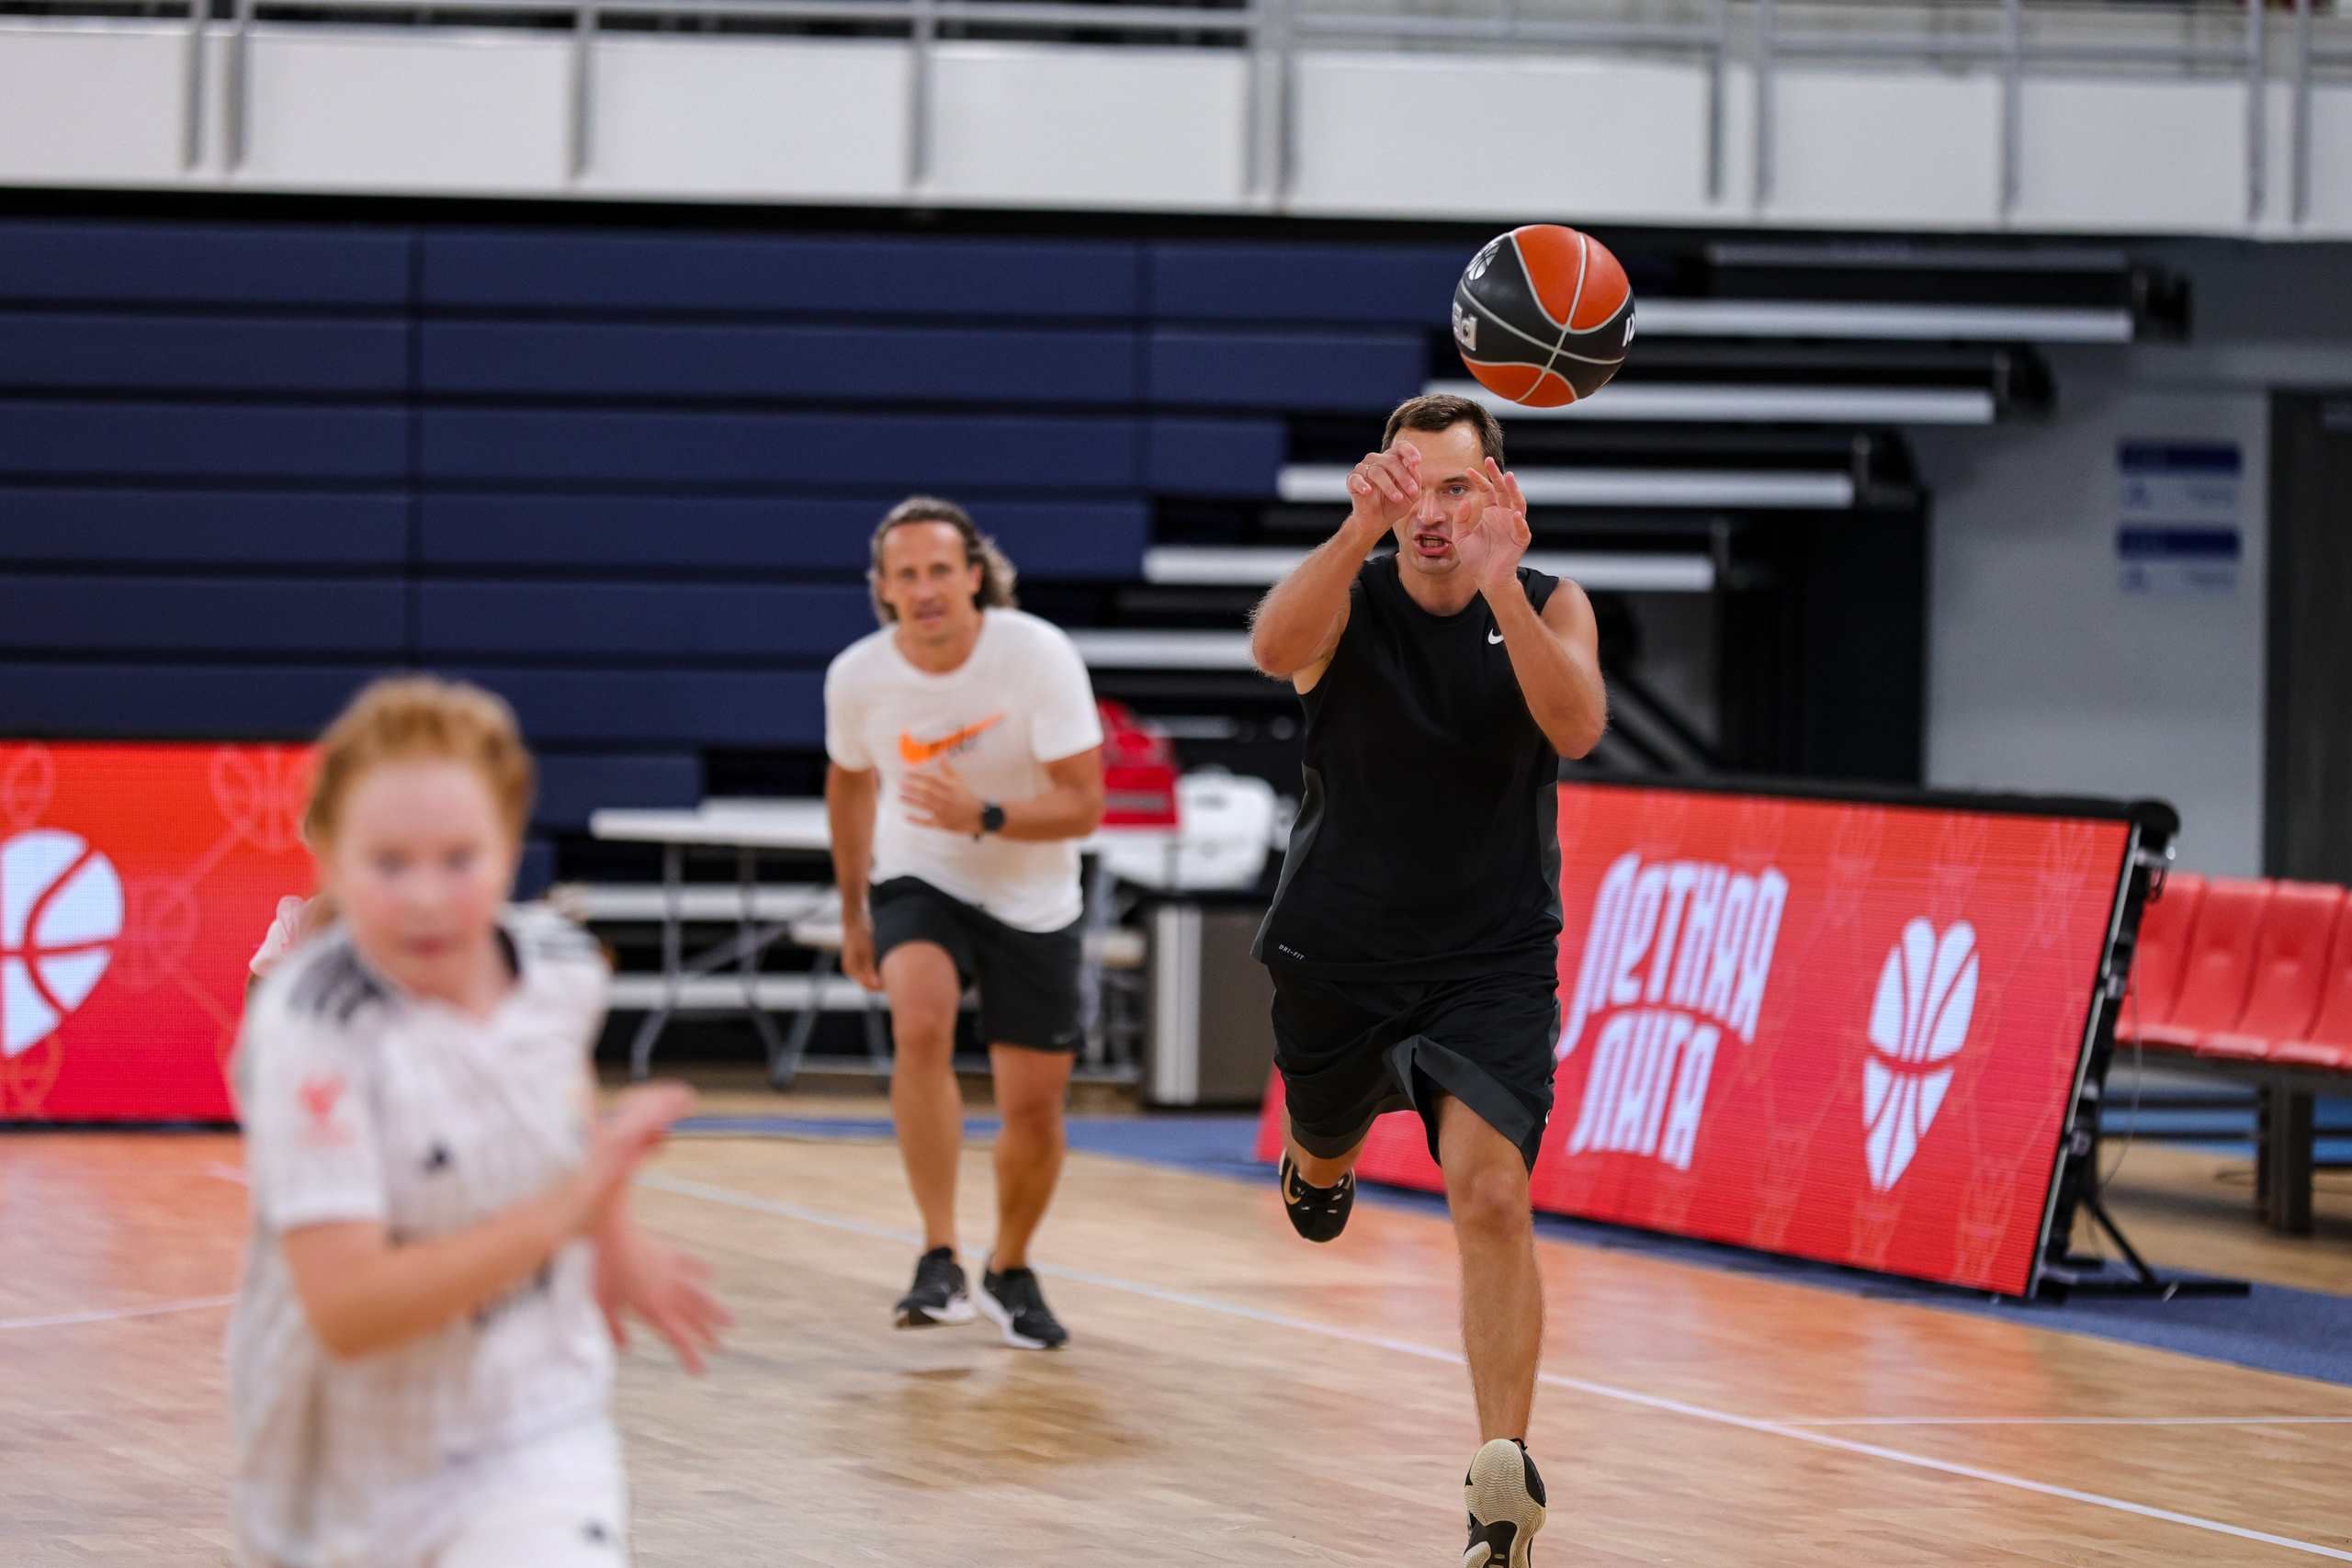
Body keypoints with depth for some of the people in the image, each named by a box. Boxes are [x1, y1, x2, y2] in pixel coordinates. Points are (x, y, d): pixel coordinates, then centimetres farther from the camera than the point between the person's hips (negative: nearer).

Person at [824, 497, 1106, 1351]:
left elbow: (1083, 806, -21)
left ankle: (1009, 1273, 32)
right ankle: (939, 1259, -27)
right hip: (918, 884, 0)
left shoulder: (1039, 656, -22)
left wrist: (984, 818, -38)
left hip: (1032, 902, 0)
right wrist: (852, 913, 16)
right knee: (921, 1023, -31)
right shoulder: (857, 677, -13)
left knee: (1034, 1110, 3)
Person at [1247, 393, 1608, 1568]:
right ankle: (1321, 1163, 64)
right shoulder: (1347, 597, -11)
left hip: (1492, 959, -2)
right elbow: (1276, 646, -35)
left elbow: (1577, 729, -28)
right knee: (1324, 1151, 24)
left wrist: (1500, 587, -41)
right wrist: (1360, 532, -52)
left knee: (1491, 1196, -19)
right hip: (1337, 954, 2)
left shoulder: (1550, 607, -8)